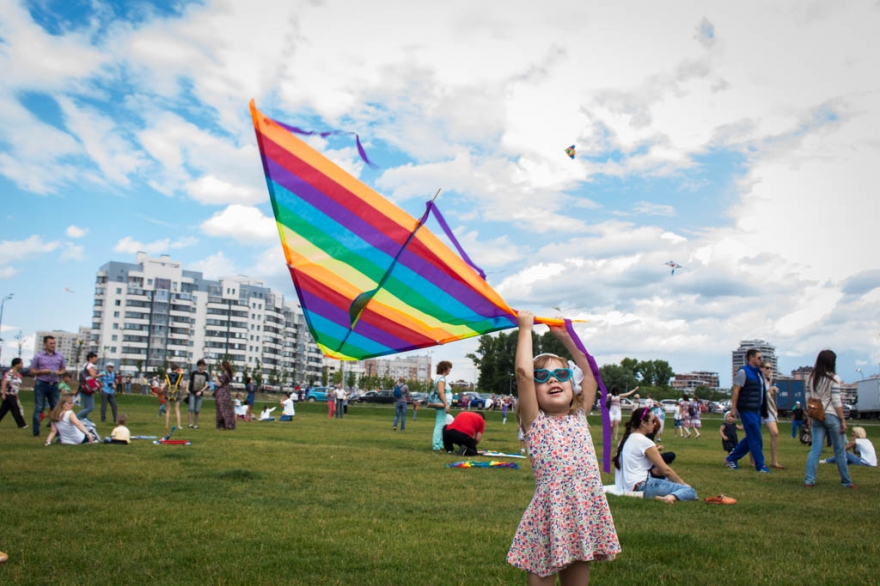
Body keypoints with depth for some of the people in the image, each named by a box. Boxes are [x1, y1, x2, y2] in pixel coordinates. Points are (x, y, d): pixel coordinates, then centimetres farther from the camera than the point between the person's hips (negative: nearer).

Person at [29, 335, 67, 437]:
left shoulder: (60, 356, 8)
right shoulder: (38, 356, 1)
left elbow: (63, 370, 14)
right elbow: (32, 372, 3)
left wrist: (59, 373, -8)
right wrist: (42, 371, -15)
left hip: (54, 385, 3)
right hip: (41, 384, -3)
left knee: (56, 408, 4)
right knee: (39, 408, -3)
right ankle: (36, 432, 1)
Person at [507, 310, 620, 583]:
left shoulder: (579, 417, 12)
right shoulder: (535, 422, -3)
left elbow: (589, 373, 18)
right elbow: (523, 372, -15)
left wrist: (566, 336, 18)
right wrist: (525, 328, -7)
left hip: (586, 515, 5)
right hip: (550, 517, -5)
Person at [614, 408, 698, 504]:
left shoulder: (625, 439, 14)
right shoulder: (644, 442, -11)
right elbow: (666, 470, -6)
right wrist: (683, 483, 7)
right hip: (639, 487, -9)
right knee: (690, 491, -14)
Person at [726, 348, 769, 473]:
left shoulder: (758, 373, 16)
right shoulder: (743, 372, -10)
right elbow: (736, 391, -14)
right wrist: (733, 409, -19)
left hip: (756, 410, 9)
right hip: (747, 410, -9)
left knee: (751, 438, 12)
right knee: (755, 439, -5)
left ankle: (731, 459, 21)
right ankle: (760, 465, 4)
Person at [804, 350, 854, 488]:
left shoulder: (811, 378, 5)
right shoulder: (834, 378, -10)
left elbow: (808, 399, 7)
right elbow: (836, 402, -12)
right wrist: (843, 420, -6)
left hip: (817, 417, 4)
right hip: (831, 416, -4)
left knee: (815, 449, 4)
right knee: (840, 451, 7)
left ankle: (809, 480, -2)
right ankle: (846, 482, 17)